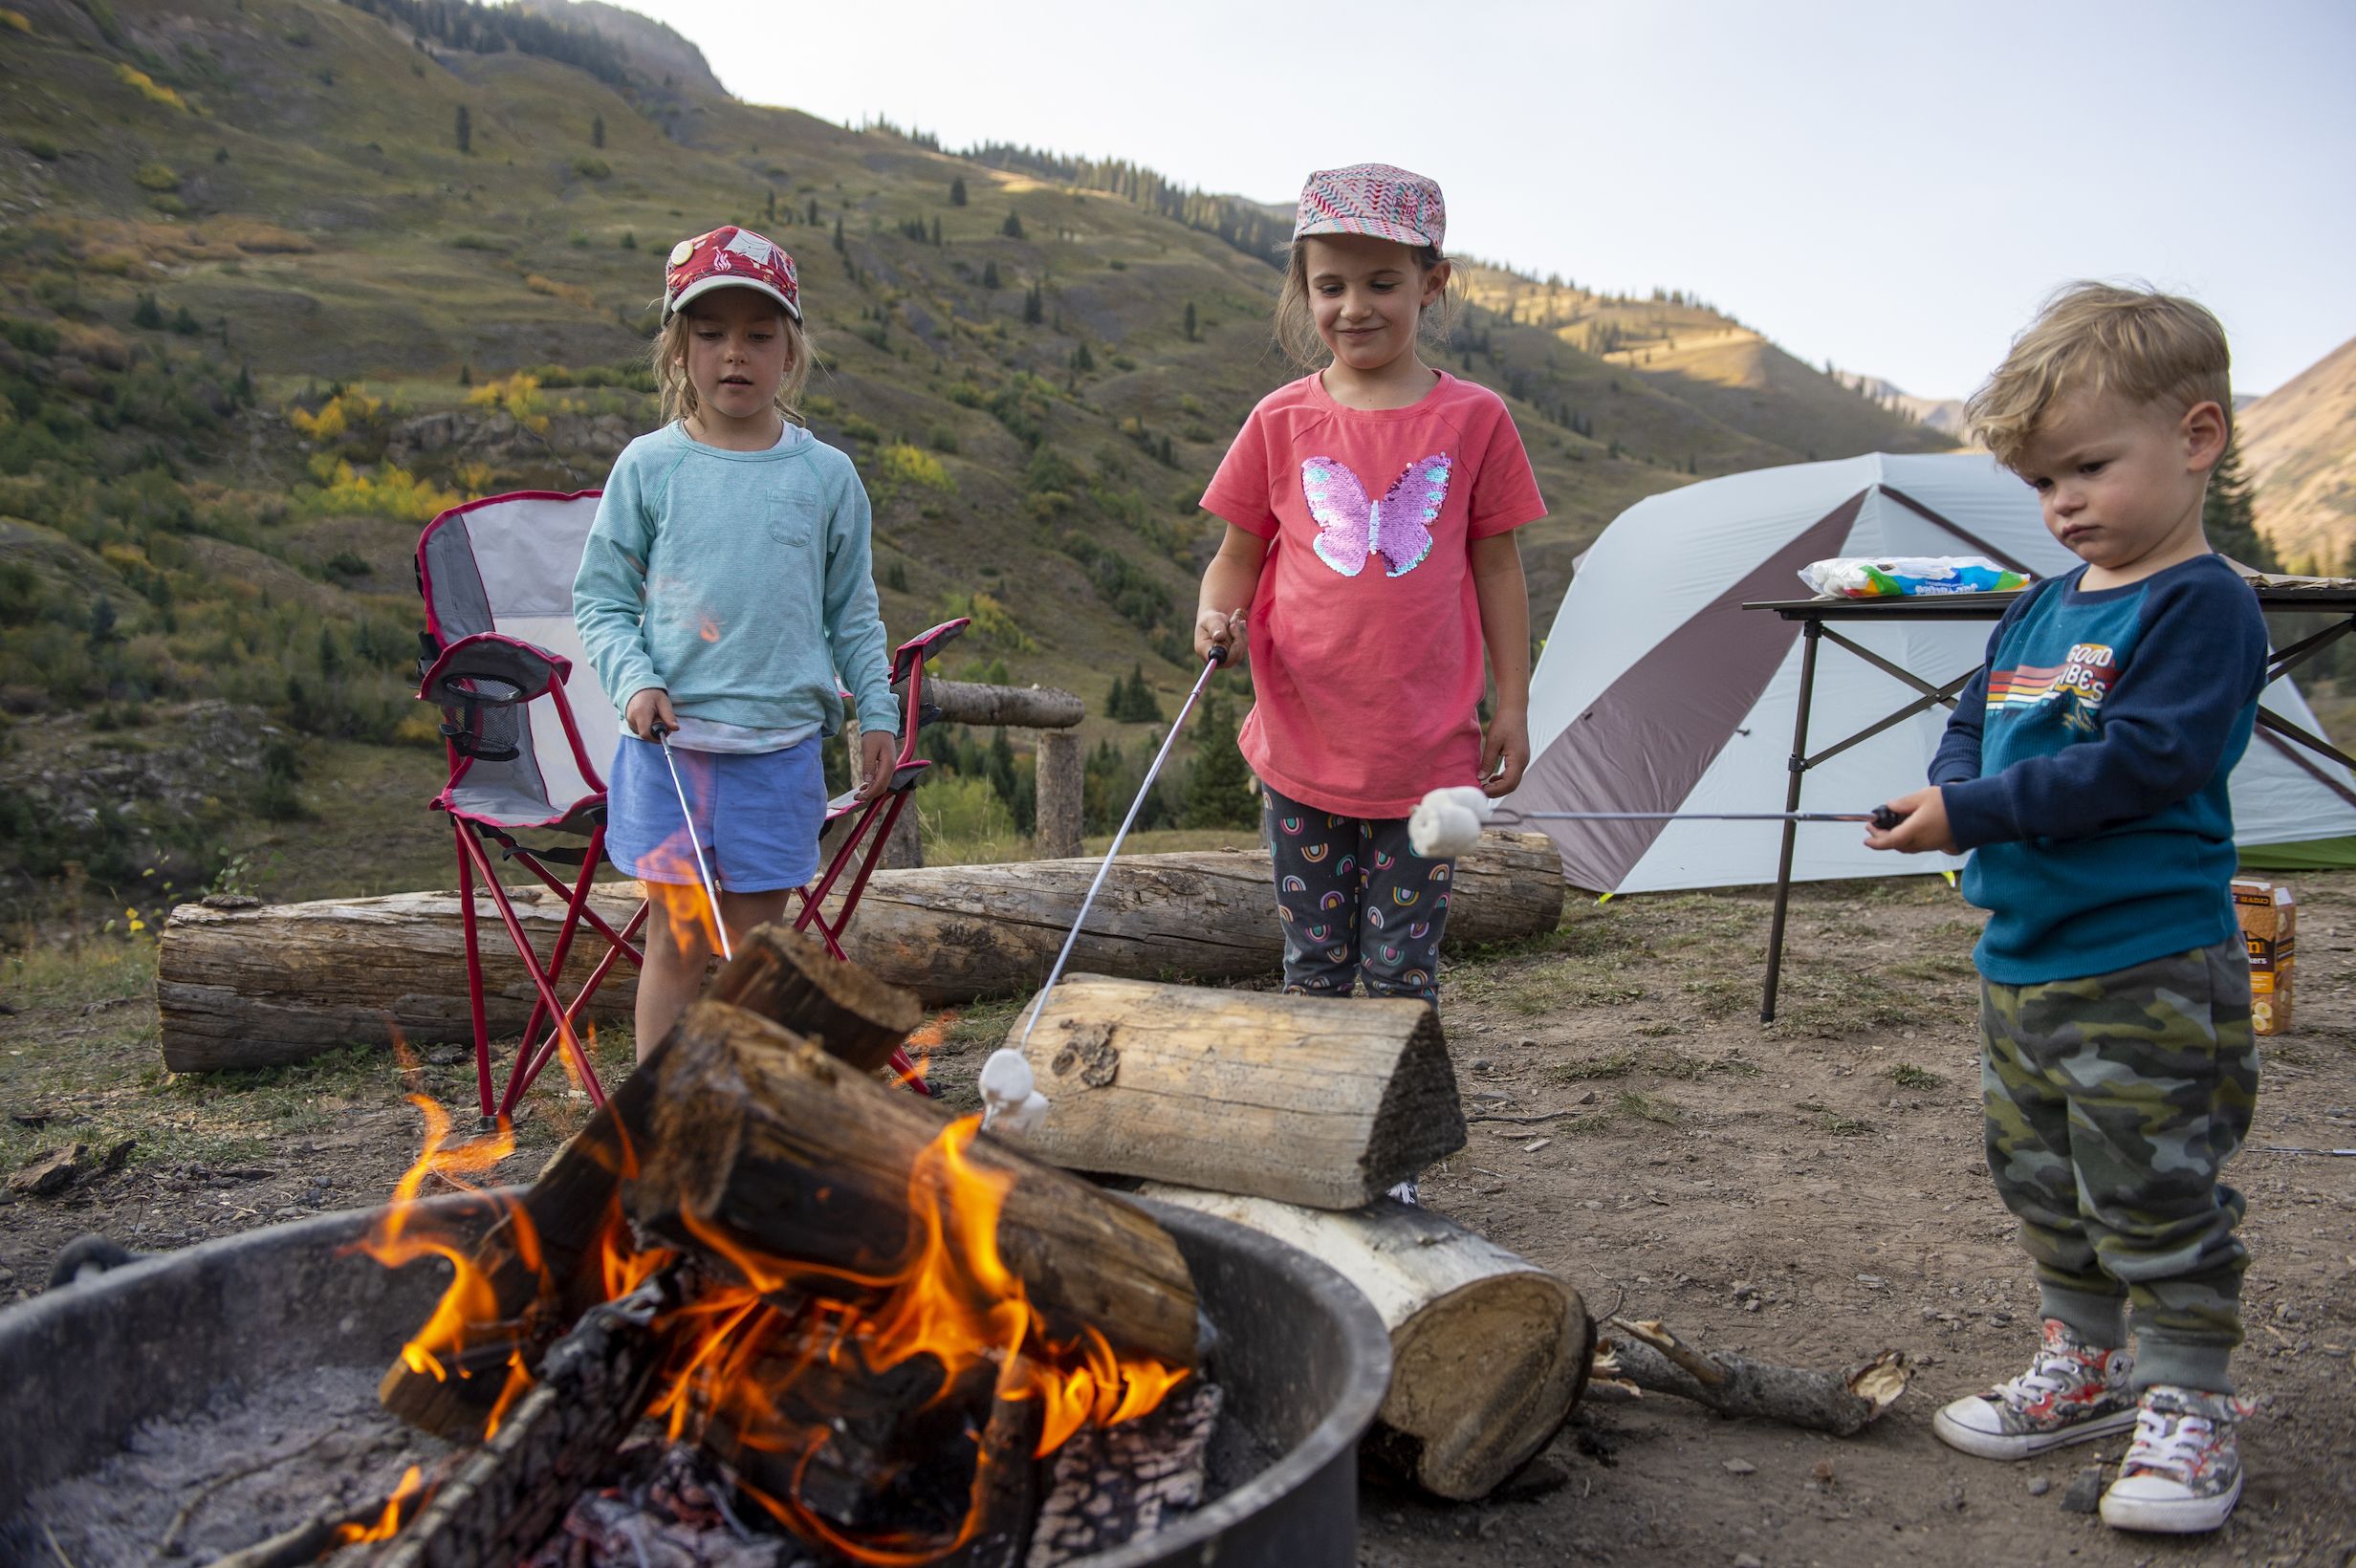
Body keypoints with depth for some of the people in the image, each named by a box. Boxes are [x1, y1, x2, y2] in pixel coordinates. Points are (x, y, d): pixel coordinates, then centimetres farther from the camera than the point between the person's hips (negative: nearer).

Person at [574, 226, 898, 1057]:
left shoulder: (827, 474, 5)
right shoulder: (648, 466, 1)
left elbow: (853, 610, 11)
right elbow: (600, 597, 5)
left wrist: (877, 712, 7)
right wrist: (633, 680, -11)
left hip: (781, 745, 1)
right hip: (671, 741, -1)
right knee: (678, 940, 4)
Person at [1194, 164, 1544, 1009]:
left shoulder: (1474, 418, 0)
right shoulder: (1282, 420, 1)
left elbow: (1497, 567, 5)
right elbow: (1238, 556, 8)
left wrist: (1512, 706, 4)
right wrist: (1216, 615, -14)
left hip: (1427, 751, -1)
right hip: (1302, 747, 1)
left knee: (1403, 966, 8)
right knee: (1313, 962, 12)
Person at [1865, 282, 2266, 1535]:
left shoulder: (2201, 604, -13)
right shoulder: (2036, 610, 13)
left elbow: (2145, 761, -23)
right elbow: (1972, 728, 15)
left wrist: (1978, 808, -22)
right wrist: (1948, 799, -7)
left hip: (2148, 975, -9)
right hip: (2020, 963, 9)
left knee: (2156, 1197, 2)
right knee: (2045, 1188, 19)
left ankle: (2187, 1402, 19)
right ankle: (2083, 1367, 34)